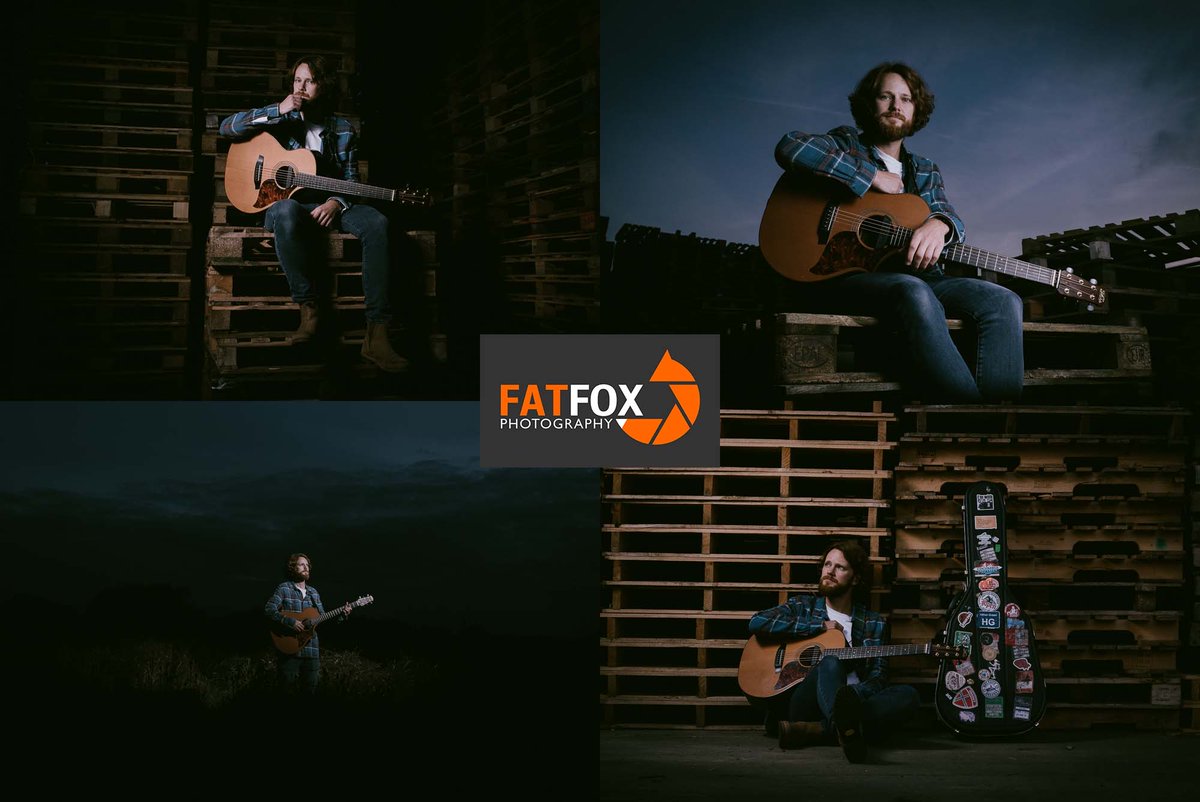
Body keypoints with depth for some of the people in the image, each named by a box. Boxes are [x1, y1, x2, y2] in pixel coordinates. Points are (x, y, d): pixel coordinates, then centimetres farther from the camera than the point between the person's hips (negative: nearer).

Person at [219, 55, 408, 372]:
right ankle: (308, 307, -34)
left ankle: (376, 332, -38)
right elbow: (227, 128, -3)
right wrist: (278, 110, -12)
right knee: (287, 211, -42)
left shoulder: (344, 131, 12)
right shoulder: (281, 120, 8)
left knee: (376, 223, -31)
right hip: (283, 201, -2)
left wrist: (336, 202, -14)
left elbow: (351, 178, 10)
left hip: (327, 206, 2)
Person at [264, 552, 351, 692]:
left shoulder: (313, 592, 16)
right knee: (288, 687, -3)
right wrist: (291, 622, -21)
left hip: (311, 649, 5)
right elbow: (270, 610, -12)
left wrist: (341, 614, 2)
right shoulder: (284, 589, -1)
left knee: (311, 688, 5)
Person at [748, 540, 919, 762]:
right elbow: (758, 623, 1)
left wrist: (853, 694, -17)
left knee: (908, 696, -24)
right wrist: (820, 626, -1)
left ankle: (817, 730, -45)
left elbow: (877, 678, 8)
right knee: (830, 662, -33)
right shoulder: (802, 606, 18)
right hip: (803, 704, -2)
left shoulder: (874, 623, 19)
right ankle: (846, 730, -70)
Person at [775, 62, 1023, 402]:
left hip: (913, 275, 6)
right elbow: (790, 148, -13)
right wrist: (873, 177, -9)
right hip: (845, 272, -6)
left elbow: (949, 215, 4)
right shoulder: (847, 144, 10)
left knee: (1003, 301, -20)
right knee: (915, 292, -39)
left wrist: (938, 225, -24)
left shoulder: (926, 172, 24)